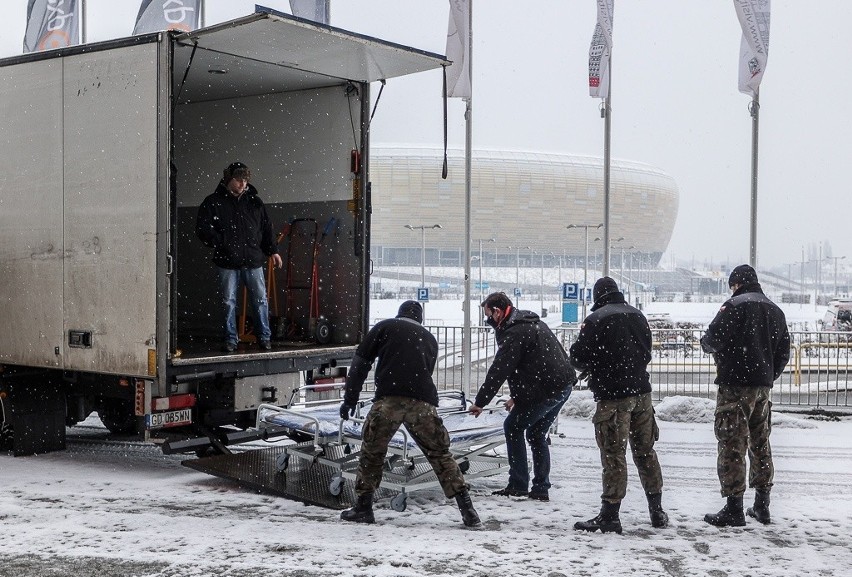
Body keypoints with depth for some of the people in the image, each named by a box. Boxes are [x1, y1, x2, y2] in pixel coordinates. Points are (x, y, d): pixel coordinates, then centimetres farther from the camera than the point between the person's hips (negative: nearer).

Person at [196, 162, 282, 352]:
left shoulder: (254, 201, 11)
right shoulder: (213, 202, 1)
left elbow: (266, 227, 15)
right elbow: (203, 228, -3)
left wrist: (273, 251, 8)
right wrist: (222, 244, -11)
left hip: (253, 260, 2)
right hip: (227, 262, -2)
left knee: (260, 299, 3)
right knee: (229, 301, 3)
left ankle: (264, 336, 14)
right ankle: (230, 339, 12)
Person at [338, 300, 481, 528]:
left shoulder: (385, 327, 18)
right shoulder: (430, 339, 27)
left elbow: (360, 362, 10)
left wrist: (350, 398, 12)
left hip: (388, 399, -2)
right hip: (423, 401, 3)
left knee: (372, 451, 15)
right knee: (440, 453, 12)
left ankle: (363, 507, 17)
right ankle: (467, 510, 8)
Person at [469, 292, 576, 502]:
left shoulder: (514, 333, -13)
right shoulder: (531, 322, 19)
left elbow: (498, 371, -15)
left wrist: (480, 402, -9)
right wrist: (516, 396, 24)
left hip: (546, 390, -10)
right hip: (564, 385, 10)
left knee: (513, 427, 4)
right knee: (537, 434, 18)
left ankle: (518, 486, 4)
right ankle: (541, 489, 16)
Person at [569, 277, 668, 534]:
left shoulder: (595, 320, -12)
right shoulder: (638, 316, 9)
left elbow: (578, 356, -10)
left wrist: (591, 370, 11)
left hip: (612, 396, -6)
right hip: (641, 392, 6)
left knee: (614, 455, -3)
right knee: (645, 451, 15)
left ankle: (610, 515, 0)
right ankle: (657, 510, 22)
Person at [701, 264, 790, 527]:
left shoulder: (735, 305, -10)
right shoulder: (775, 310, 14)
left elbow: (713, 339, -14)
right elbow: (783, 352, 16)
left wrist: (705, 341, 8)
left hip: (736, 386, -8)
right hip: (763, 387, 8)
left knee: (732, 445, -5)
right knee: (760, 444, 16)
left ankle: (734, 508, -5)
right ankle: (761, 505, 22)